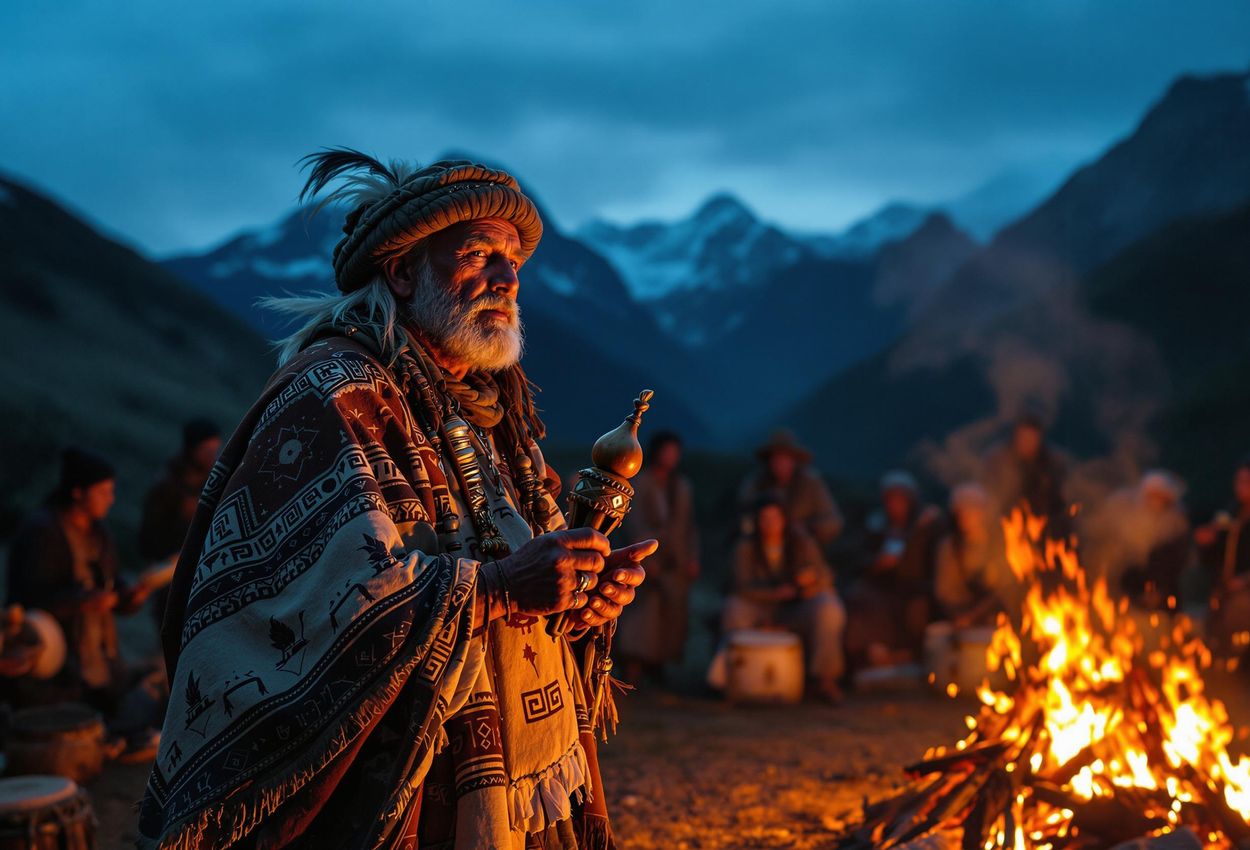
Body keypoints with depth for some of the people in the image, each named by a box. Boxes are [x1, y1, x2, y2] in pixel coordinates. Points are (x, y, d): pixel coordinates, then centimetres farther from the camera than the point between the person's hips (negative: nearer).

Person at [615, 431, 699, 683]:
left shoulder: (682, 486, 15)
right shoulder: (640, 483, -1)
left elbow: (689, 525, 17)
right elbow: (634, 523, -7)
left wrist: (693, 559, 9)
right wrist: (647, 559, -14)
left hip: (677, 564, 6)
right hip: (648, 559, -6)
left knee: (673, 615, 4)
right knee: (643, 608, -15)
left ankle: (656, 668, 13)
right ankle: (632, 670, -19)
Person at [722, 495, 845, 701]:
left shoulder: (801, 541, -4)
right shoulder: (746, 548, -5)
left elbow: (825, 576, -7)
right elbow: (742, 586, -15)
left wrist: (813, 578, -31)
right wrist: (774, 592, -29)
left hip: (800, 608, 0)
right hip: (763, 609, 0)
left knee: (828, 610, -32)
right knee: (733, 609, -29)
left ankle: (823, 679, -22)